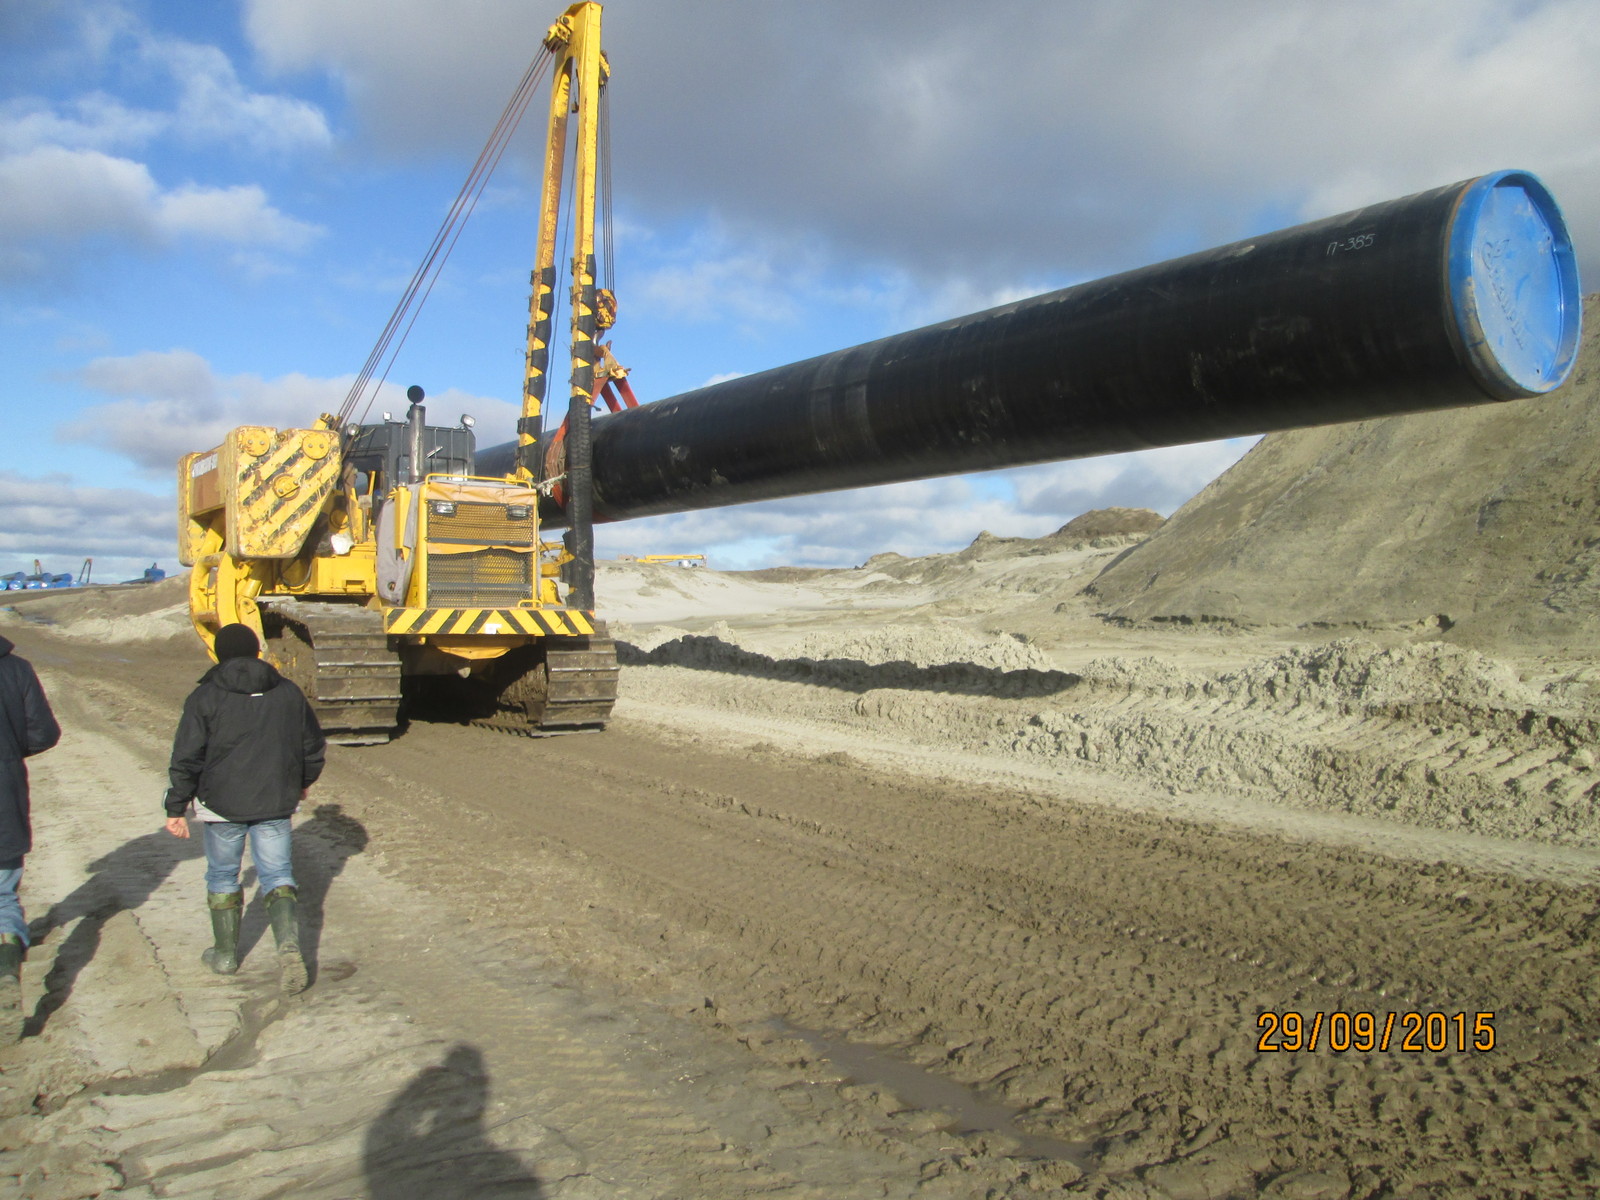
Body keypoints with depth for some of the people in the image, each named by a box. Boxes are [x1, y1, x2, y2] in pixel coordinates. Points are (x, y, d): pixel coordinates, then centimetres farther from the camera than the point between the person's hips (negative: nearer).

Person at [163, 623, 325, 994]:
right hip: (275, 804, 2)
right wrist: (301, 783, 28)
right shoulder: (288, 693, 4)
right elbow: (313, 745, 12)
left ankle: (225, 954, 26)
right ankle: (289, 944, -15)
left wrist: (176, 809, 0)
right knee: (278, 875, 6)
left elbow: (186, 759, -9)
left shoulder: (205, 697, -7)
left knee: (222, 876, 16)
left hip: (221, 805, -2)